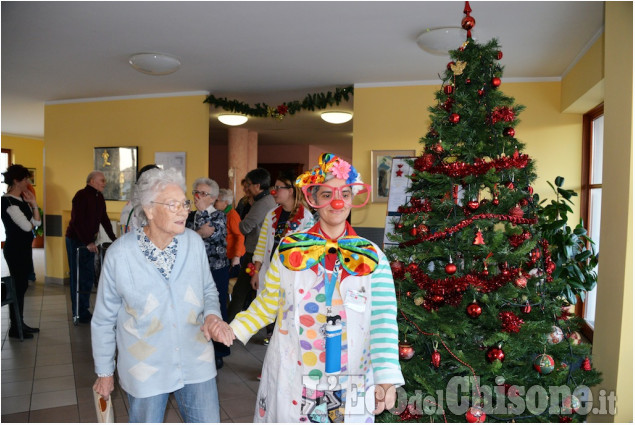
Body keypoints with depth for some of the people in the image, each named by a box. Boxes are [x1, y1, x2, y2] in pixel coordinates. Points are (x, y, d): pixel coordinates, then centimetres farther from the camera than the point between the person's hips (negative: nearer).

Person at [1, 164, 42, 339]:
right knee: (18, 286, -2)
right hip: (15, 248, -9)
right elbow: (27, 226, -20)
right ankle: (14, 328, 8)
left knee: (22, 285, 13)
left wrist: (33, 203, -3)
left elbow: (37, 222, 6)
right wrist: (30, 222, 2)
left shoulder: (22, 199, 10)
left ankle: (20, 323, 23)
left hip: (24, 247, 9)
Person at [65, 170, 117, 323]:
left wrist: (114, 238, 9)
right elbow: (77, 222, -21)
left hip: (89, 241, 8)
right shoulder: (81, 196, -15)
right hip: (76, 240, -8)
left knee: (89, 277, 11)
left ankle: (84, 310, 22)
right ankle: (80, 314, 5)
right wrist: (88, 242, -25)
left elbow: (104, 219, 15)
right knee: (79, 278, -2)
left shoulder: (99, 197, 10)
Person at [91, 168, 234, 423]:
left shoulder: (194, 242, -8)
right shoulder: (120, 254, -14)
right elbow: (104, 319, -3)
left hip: (196, 364, 2)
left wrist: (212, 315, -15)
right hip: (145, 370, -1)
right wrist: (104, 372, 5)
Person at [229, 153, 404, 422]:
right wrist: (235, 329, -7)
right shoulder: (290, 248, -5)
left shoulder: (372, 257, -6)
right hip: (291, 375, 0)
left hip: (349, 380, 0)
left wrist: (387, 378, -19)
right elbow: (267, 304, 5)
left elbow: (384, 322, -10)